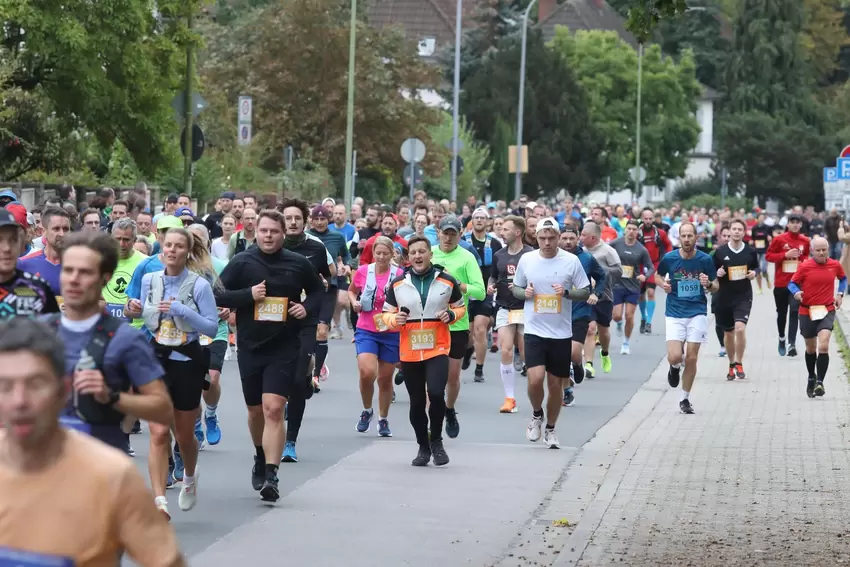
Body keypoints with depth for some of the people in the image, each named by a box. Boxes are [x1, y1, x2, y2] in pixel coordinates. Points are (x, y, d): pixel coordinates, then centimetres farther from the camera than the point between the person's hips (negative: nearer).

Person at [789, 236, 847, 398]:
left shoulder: (835, 265, 1)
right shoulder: (805, 266, -7)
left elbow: (843, 278, 21)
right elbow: (792, 283, -1)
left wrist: (840, 294, 6)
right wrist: (796, 292, -22)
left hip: (827, 311, 0)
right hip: (807, 312, 0)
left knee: (823, 346, -19)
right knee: (811, 348, 14)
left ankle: (819, 382, -16)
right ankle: (811, 378, 37)